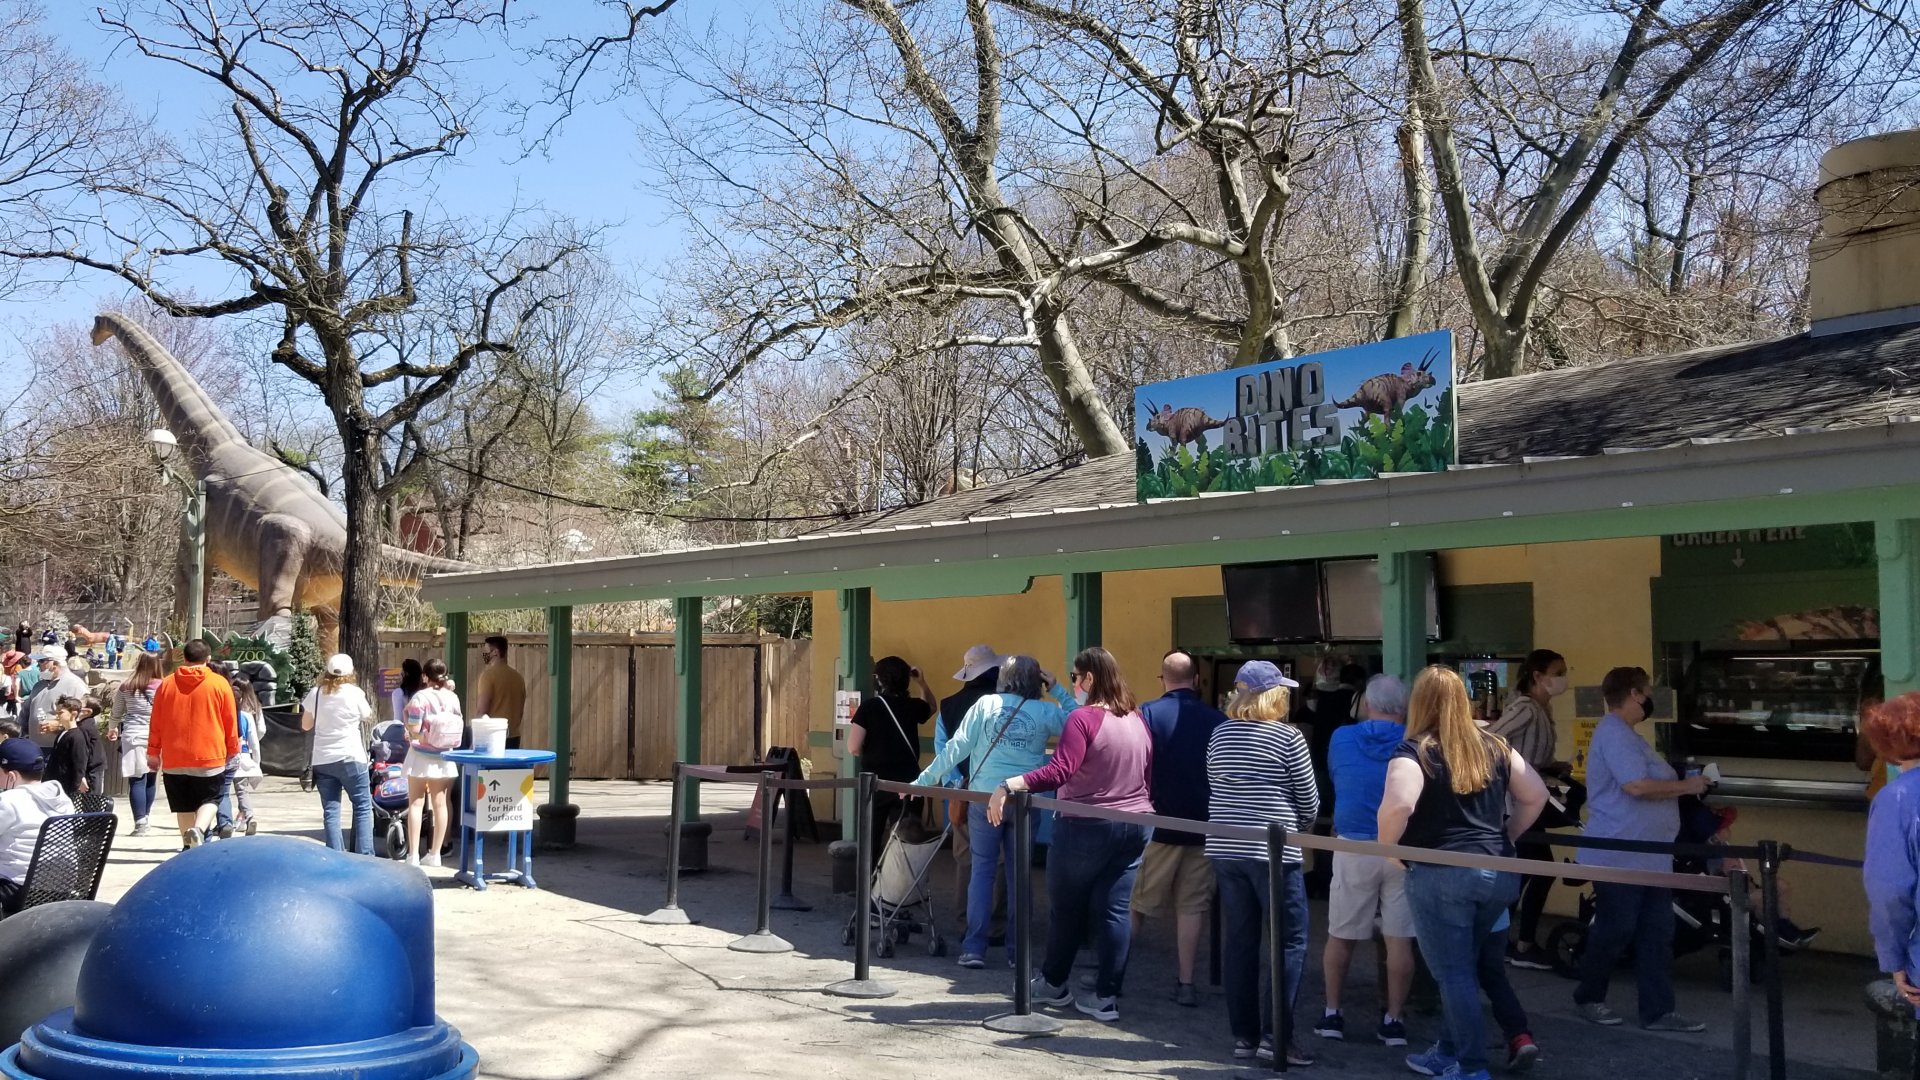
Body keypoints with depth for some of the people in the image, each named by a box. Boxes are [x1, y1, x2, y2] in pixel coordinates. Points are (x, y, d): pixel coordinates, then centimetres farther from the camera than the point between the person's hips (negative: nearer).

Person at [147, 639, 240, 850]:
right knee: (210, 799, 9)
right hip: (210, 757, -2)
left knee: (184, 805, 13)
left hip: (174, 759, 2)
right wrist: (232, 749, 14)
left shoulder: (167, 684, 3)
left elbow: (156, 723, 7)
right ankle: (198, 829, -17)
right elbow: (231, 722, 2)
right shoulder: (220, 684, -2)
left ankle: (189, 845, 11)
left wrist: (153, 752, 17)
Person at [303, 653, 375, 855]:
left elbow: (305, 725, 12)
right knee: (363, 807, 4)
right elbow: (368, 717, 9)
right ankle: (364, 855, -2)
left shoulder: (315, 693, 3)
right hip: (350, 757, -3)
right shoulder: (355, 693, -7)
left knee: (330, 810, 6)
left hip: (322, 760, 3)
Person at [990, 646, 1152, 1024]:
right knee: (1115, 909, 7)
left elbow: (1059, 771, -26)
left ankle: (1053, 983, 28)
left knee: (1066, 907, 12)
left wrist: (1009, 786, -32)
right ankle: (1105, 996, 7)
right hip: (1135, 826, 6)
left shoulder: (1083, 718, -15)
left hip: (1085, 826, -6)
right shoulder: (1137, 721, 8)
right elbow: (1148, 775, 15)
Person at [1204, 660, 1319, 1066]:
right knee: (1290, 943, 2)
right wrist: (1300, 831, 16)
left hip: (1225, 848, 6)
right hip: (1272, 851, -6)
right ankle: (1275, 1035, -1)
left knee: (1238, 943, 10)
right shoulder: (1289, 738, -8)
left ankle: (1244, 1035, 14)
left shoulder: (1220, 734, 8)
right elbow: (1309, 801, -2)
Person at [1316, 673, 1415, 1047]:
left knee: (1340, 935, 11)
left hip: (1353, 847, 0)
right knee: (1399, 939, 5)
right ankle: (1394, 1020, 11)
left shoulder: (1342, 738, -1)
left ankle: (1332, 1014, 19)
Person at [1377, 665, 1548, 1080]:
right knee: (1463, 968, 19)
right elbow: (1536, 796, 14)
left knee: (1454, 974, 3)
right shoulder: (1493, 746, 9)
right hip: (1498, 873, 6)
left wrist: (1386, 846, -9)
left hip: (1440, 875, -6)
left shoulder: (1414, 751, -9)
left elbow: (1398, 805, -26)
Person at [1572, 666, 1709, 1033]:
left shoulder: (1626, 735, 19)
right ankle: (1587, 998, 16)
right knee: (1614, 931, 0)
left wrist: (1682, 783, 13)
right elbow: (1637, 786, -26)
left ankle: (1657, 1011, 12)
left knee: (1657, 933, 8)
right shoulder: (1614, 733, -17)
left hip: (1649, 856, 10)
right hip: (1620, 857, -10)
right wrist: (1686, 786, -14)